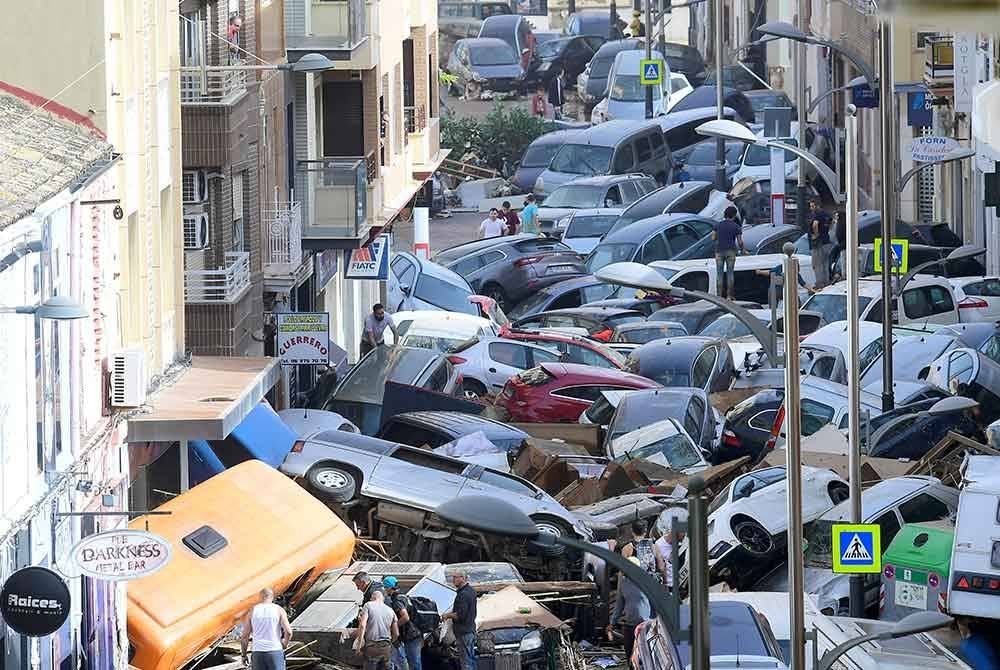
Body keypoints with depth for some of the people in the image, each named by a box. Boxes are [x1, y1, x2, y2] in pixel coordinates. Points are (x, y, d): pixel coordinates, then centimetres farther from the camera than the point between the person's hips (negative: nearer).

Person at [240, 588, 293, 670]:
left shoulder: (252, 611, 6)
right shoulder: (279, 610, 0)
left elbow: (244, 636, 4)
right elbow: (288, 631, -11)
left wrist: (243, 655, 15)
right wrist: (284, 645, 8)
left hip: (258, 654, 2)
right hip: (275, 653, -2)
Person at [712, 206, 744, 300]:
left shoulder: (718, 225, 0)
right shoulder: (736, 227, -4)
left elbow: (713, 238, 2)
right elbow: (740, 241, -3)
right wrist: (742, 249, 17)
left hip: (719, 251, 1)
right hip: (731, 252, -1)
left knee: (720, 273, 4)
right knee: (730, 273, 5)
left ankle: (720, 295, 0)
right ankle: (729, 295, 4)